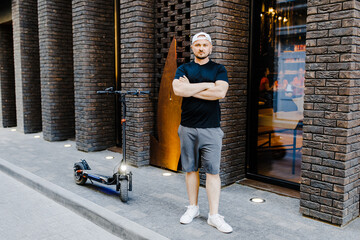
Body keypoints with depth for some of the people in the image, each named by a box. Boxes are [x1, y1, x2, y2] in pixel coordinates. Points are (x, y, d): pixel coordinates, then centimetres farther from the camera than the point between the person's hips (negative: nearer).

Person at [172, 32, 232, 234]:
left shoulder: (219, 69, 6)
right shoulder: (184, 69, 10)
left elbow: (220, 92, -14)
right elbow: (178, 89, -11)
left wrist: (190, 89, -9)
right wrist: (207, 85, -10)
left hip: (211, 128, -2)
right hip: (188, 128, 2)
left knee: (213, 171, -1)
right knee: (191, 169, 10)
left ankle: (214, 215, 7)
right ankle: (193, 208, 25)